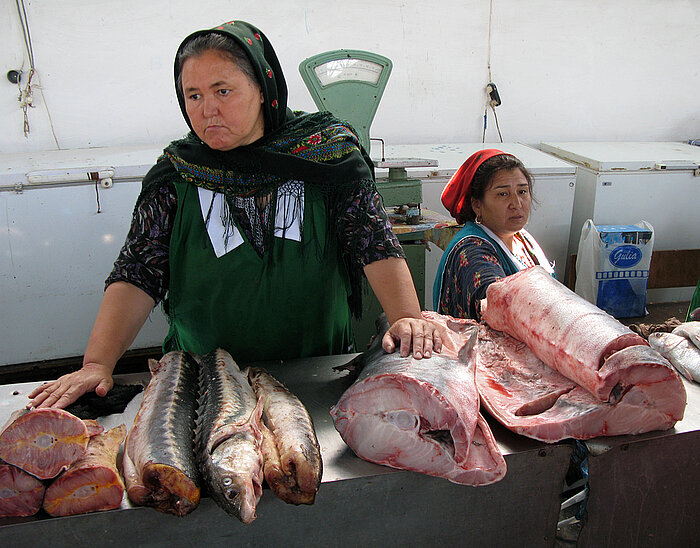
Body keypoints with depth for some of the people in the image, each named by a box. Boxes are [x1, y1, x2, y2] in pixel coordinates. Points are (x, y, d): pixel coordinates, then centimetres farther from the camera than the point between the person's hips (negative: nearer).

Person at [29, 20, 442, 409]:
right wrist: (98, 363, -15)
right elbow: (137, 275, -3)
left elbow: (375, 240, -8)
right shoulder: (176, 174, 1)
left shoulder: (327, 151, -2)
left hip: (320, 371, -1)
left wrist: (407, 317, -23)